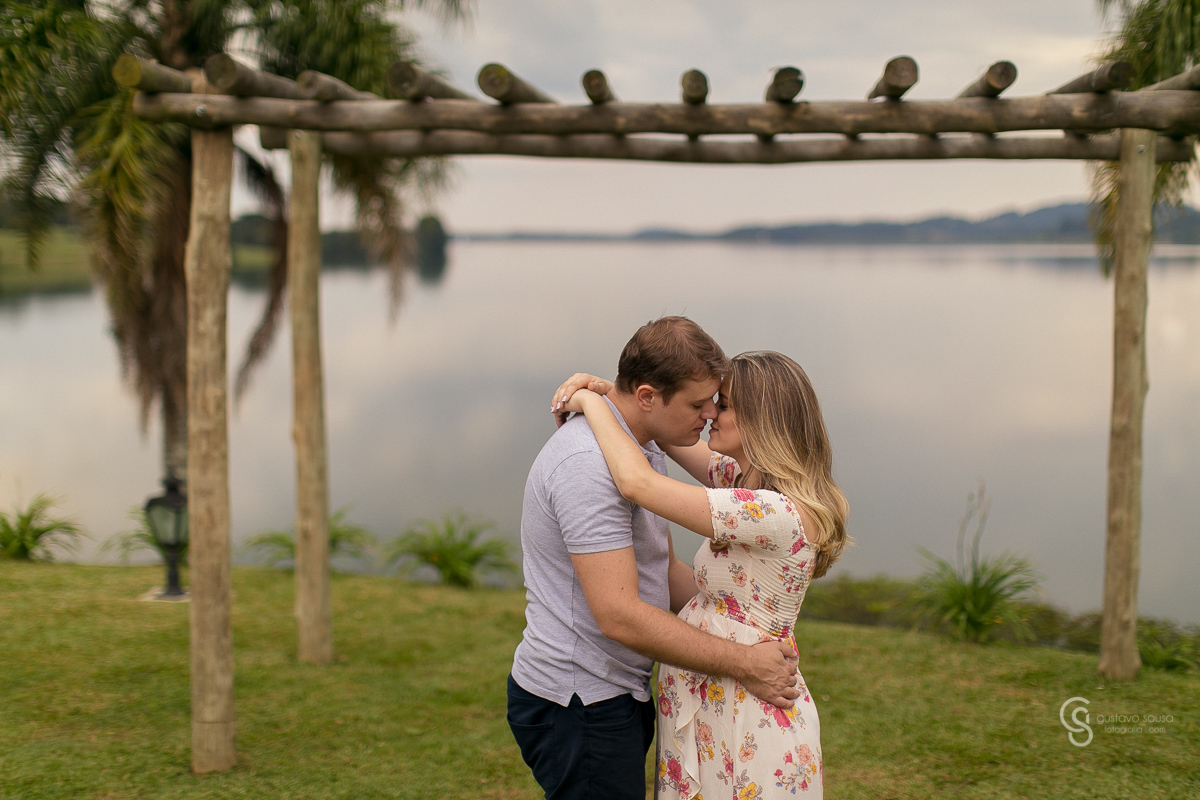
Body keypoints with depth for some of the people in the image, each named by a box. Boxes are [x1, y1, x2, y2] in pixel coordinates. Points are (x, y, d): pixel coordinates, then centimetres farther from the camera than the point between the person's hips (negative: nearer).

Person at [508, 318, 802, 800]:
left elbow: (662, 571, 17)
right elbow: (620, 615, -28)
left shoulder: (646, 448, 9)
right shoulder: (588, 463, -24)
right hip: (577, 706, -10)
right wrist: (741, 663, -22)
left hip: (619, 696, 10)